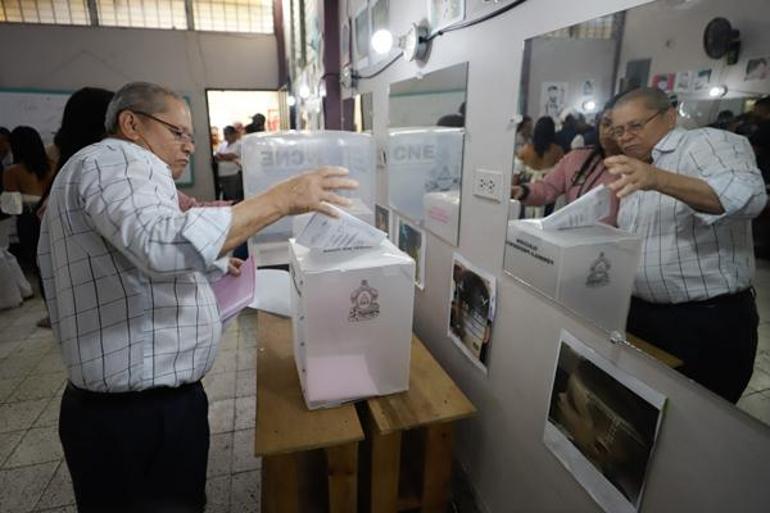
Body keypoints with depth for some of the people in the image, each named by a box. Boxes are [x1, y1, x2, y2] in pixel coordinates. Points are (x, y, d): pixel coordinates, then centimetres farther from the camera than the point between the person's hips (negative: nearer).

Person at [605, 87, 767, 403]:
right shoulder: (635, 173, 14)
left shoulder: (710, 143, -9)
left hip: (709, 320, -6)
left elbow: (747, 196, -30)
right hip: (640, 313, 7)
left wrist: (658, 180, -41)